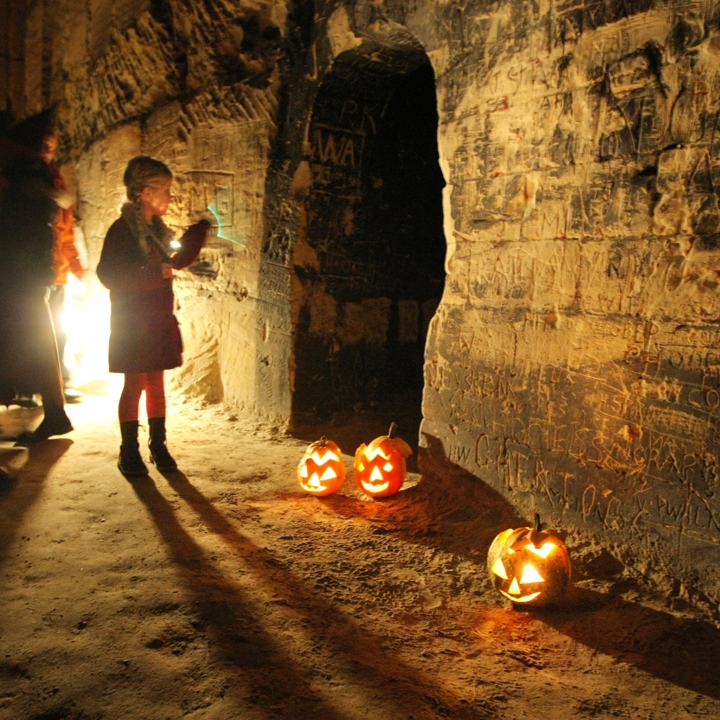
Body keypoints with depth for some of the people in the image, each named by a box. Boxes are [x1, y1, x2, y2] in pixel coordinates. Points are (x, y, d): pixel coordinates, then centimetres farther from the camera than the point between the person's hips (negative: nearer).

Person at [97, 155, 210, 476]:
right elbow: (108, 275, -19)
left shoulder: (158, 229, 11)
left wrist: (200, 230, 16)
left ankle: (158, 446, 22)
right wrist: (155, 273, -23)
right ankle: (129, 452, 13)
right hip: (132, 323, -7)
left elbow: (177, 261, 23)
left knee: (156, 384, 12)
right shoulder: (122, 229, -12)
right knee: (134, 385, 1)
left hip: (160, 321, 7)